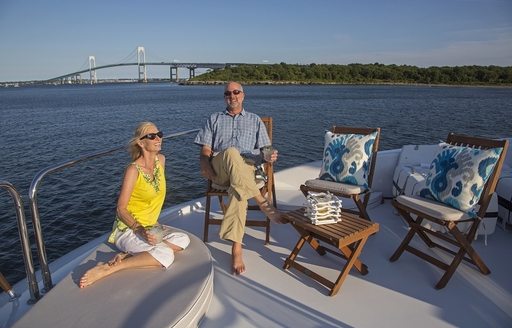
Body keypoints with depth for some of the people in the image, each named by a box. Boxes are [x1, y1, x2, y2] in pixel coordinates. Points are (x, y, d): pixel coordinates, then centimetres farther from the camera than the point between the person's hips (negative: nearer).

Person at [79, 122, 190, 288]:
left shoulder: (161, 160, 2)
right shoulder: (133, 170, -17)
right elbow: (121, 209, -14)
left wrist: (152, 225, 15)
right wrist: (140, 229, -27)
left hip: (150, 226, 7)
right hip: (128, 229, -7)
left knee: (183, 240, -16)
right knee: (166, 255, -27)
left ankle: (127, 255, -16)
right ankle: (106, 269, -21)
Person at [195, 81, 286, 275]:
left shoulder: (255, 121, 24)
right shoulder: (215, 119, 24)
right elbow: (205, 150, 12)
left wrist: (270, 156, -10)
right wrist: (205, 166, -10)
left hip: (247, 169, 0)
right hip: (219, 170, 0)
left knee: (239, 190, -36)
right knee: (231, 153, -37)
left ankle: (236, 247, -36)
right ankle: (261, 202, -33)